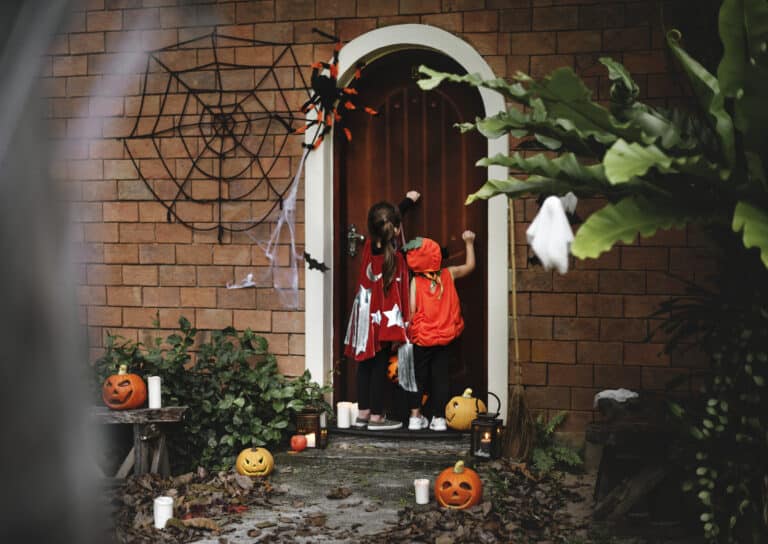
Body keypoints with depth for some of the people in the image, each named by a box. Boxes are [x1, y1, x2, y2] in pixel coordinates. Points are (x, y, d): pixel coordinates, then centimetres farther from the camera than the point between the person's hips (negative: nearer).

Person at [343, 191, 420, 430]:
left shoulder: (370, 245, 0)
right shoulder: (395, 258, -18)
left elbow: (388, 218, 18)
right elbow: (396, 293, -17)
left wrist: (408, 201, 34)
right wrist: (400, 325, -11)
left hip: (364, 316, 6)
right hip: (384, 319, -6)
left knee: (365, 364, 13)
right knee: (380, 366, 1)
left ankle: (363, 413, 20)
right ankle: (376, 417, 5)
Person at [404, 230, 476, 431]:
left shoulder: (415, 282, -10)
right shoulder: (449, 275, -3)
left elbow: (411, 310, -14)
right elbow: (470, 266, 15)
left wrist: (406, 331, -4)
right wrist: (469, 243, 24)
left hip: (421, 339, -2)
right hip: (445, 338, 2)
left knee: (418, 376, 10)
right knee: (441, 377, 8)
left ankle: (415, 416, 9)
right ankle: (439, 418, 9)